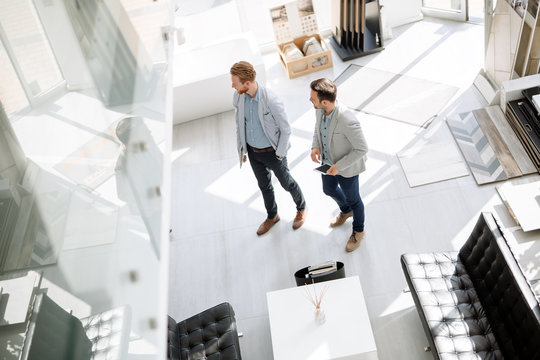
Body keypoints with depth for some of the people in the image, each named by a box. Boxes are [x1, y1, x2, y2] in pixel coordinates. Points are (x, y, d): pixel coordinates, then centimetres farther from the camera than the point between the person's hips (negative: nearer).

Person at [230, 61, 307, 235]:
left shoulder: (271, 100, -32)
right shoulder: (238, 97, -13)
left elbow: (286, 129, -19)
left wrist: (279, 155, -13)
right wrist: (241, 148, 11)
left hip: (271, 152, -5)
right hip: (253, 151, 6)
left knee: (287, 183, 18)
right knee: (264, 185, 24)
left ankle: (301, 208, 47)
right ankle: (272, 216, 48)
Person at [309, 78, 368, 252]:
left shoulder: (347, 120, -40)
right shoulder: (320, 109, -17)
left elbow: (362, 149, -28)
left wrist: (339, 166, -26)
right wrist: (315, 146, -10)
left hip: (347, 166, -7)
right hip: (327, 160, 7)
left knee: (352, 198, 18)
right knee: (329, 190, 29)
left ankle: (358, 230, 46)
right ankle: (346, 211, 62)